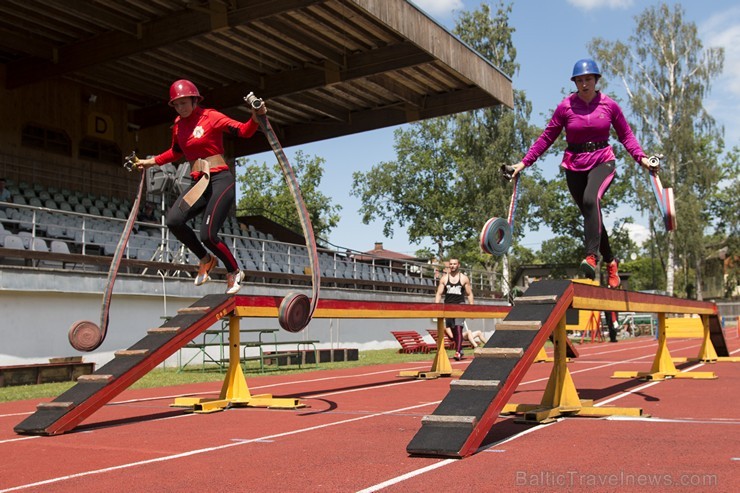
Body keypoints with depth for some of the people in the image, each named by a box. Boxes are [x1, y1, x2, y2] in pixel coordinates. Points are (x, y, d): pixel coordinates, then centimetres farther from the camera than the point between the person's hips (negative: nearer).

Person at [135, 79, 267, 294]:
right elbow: (176, 152, 32)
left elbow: (243, 131, -11)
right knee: (174, 221, -16)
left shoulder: (210, 117, -4)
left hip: (221, 180, -6)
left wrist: (255, 119, -30)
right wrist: (152, 161, 32)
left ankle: (234, 272, 11)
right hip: (199, 183, 6)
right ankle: (206, 259, 9)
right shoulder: (178, 125, 13)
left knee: (207, 235, -17)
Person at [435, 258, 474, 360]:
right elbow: (439, 293, 7)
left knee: (458, 327, -19)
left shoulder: (464, 278, 4)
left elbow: (469, 294, 6)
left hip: (460, 305, -3)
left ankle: (458, 352, -20)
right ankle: (460, 349, 24)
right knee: (451, 330, 8)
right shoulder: (444, 278, 8)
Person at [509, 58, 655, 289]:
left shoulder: (609, 105, 0)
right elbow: (547, 137, 3)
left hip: (602, 161, -2)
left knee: (590, 199, -32)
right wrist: (524, 162, -1)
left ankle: (591, 256, -36)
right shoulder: (565, 106, -2)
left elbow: (626, 135, 9)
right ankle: (610, 262, 26)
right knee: (591, 216, 7)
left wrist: (641, 157, -4)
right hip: (574, 165, 2)